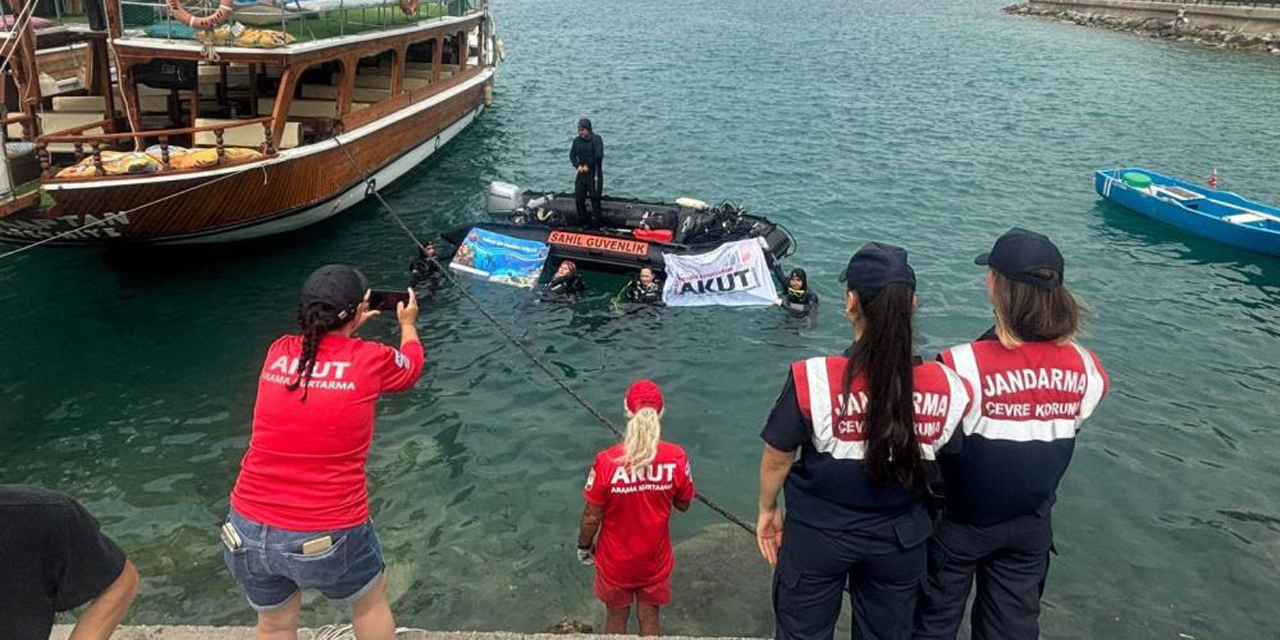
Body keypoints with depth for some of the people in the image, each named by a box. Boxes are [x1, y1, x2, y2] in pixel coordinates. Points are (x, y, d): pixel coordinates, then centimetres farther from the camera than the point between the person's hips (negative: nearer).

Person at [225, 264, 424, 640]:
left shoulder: (278, 352, 0)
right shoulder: (370, 360, -9)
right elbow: (411, 366, 15)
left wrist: (345, 324, 36)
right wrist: (408, 323, 33)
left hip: (249, 530, 4)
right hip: (327, 535, -4)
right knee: (371, 600, 25)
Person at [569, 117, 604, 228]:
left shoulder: (596, 139, -8)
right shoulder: (577, 140, 9)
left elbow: (599, 155, -18)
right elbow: (572, 155, 11)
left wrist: (588, 165, -14)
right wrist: (578, 165, -6)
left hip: (594, 174, -6)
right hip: (581, 174, 6)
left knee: (595, 199, -4)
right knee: (578, 199, 6)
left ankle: (596, 224, 1)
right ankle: (583, 220, 19)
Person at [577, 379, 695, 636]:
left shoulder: (606, 462, -26)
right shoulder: (676, 458, -21)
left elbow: (591, 518, -15)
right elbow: (683, 505, -5)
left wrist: (584, 546, 4)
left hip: (615, 560, -1)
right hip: (655, 560, 1)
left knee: (616, 620, 24)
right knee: (650, 620, 23)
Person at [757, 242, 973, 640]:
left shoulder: (814, 379, -26)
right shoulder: (946, 387, -18)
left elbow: (777, 458, -13)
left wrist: (767, 509, 6)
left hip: (817, 536, -2)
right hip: (900, 543, 2)